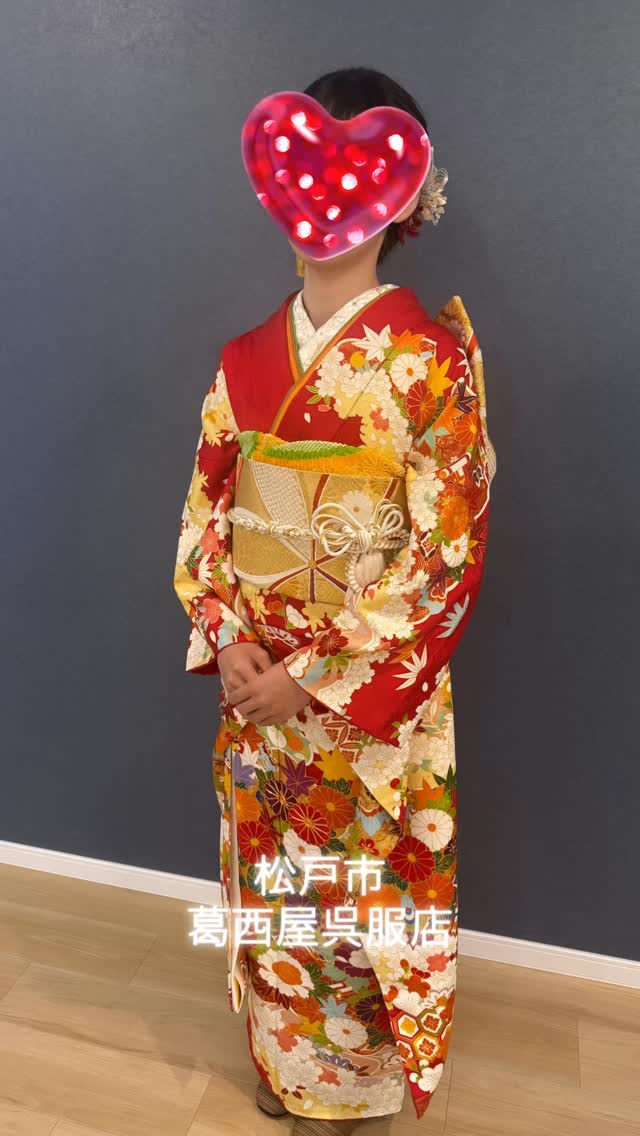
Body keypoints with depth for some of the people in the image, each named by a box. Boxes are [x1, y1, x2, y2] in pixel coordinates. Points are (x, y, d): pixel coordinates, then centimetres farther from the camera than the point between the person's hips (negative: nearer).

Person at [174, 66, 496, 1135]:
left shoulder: (430, 356, -13)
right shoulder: (248, 356, 3)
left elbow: (448, 550, -15)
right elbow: (205, 506, 7)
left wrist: (316, 677, -16)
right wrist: (225, 640, -7)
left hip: (369, 698, -4)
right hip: (252, 683, 5)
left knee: (360, 888, 15)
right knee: (267, 883, 21)